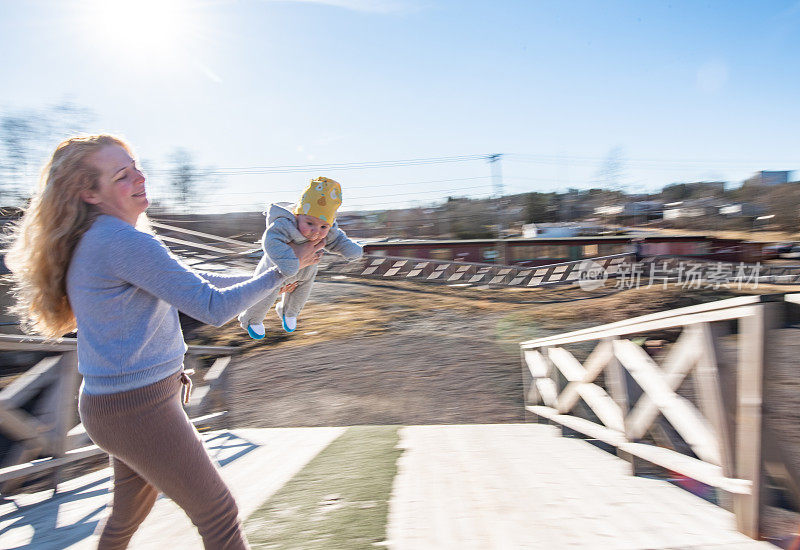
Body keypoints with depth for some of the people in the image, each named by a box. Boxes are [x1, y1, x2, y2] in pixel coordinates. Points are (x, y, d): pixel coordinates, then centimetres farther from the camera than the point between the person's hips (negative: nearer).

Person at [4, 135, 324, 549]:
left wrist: (262, 279, 17)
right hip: (138, 409, -10)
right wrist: (283, 271, -13)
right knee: (219, 515, 4)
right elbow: (214, 308, -24)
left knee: (129, 512, 29)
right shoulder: (122, 240, -23)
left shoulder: (97, 237, 9)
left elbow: (187, 280, 17)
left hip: (112, 401, 10)